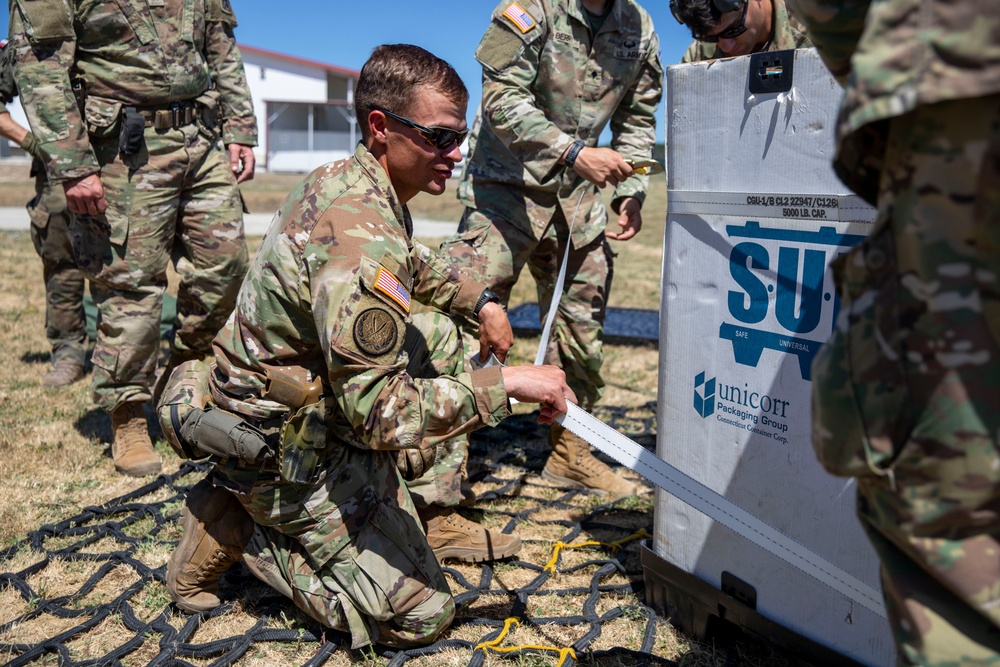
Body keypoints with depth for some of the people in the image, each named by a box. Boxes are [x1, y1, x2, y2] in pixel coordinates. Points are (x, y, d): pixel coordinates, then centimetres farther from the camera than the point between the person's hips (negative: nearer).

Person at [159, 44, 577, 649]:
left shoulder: (346, 180, 1)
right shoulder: (360, 236, -31)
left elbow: (412, 264, 25)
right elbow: (380, 411, -34)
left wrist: (480, 300, 19)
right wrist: (507, 383, -31)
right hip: (283, 449, -9)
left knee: (438, 333, 18)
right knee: (424, 615, -3)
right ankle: (237, 529, 1)